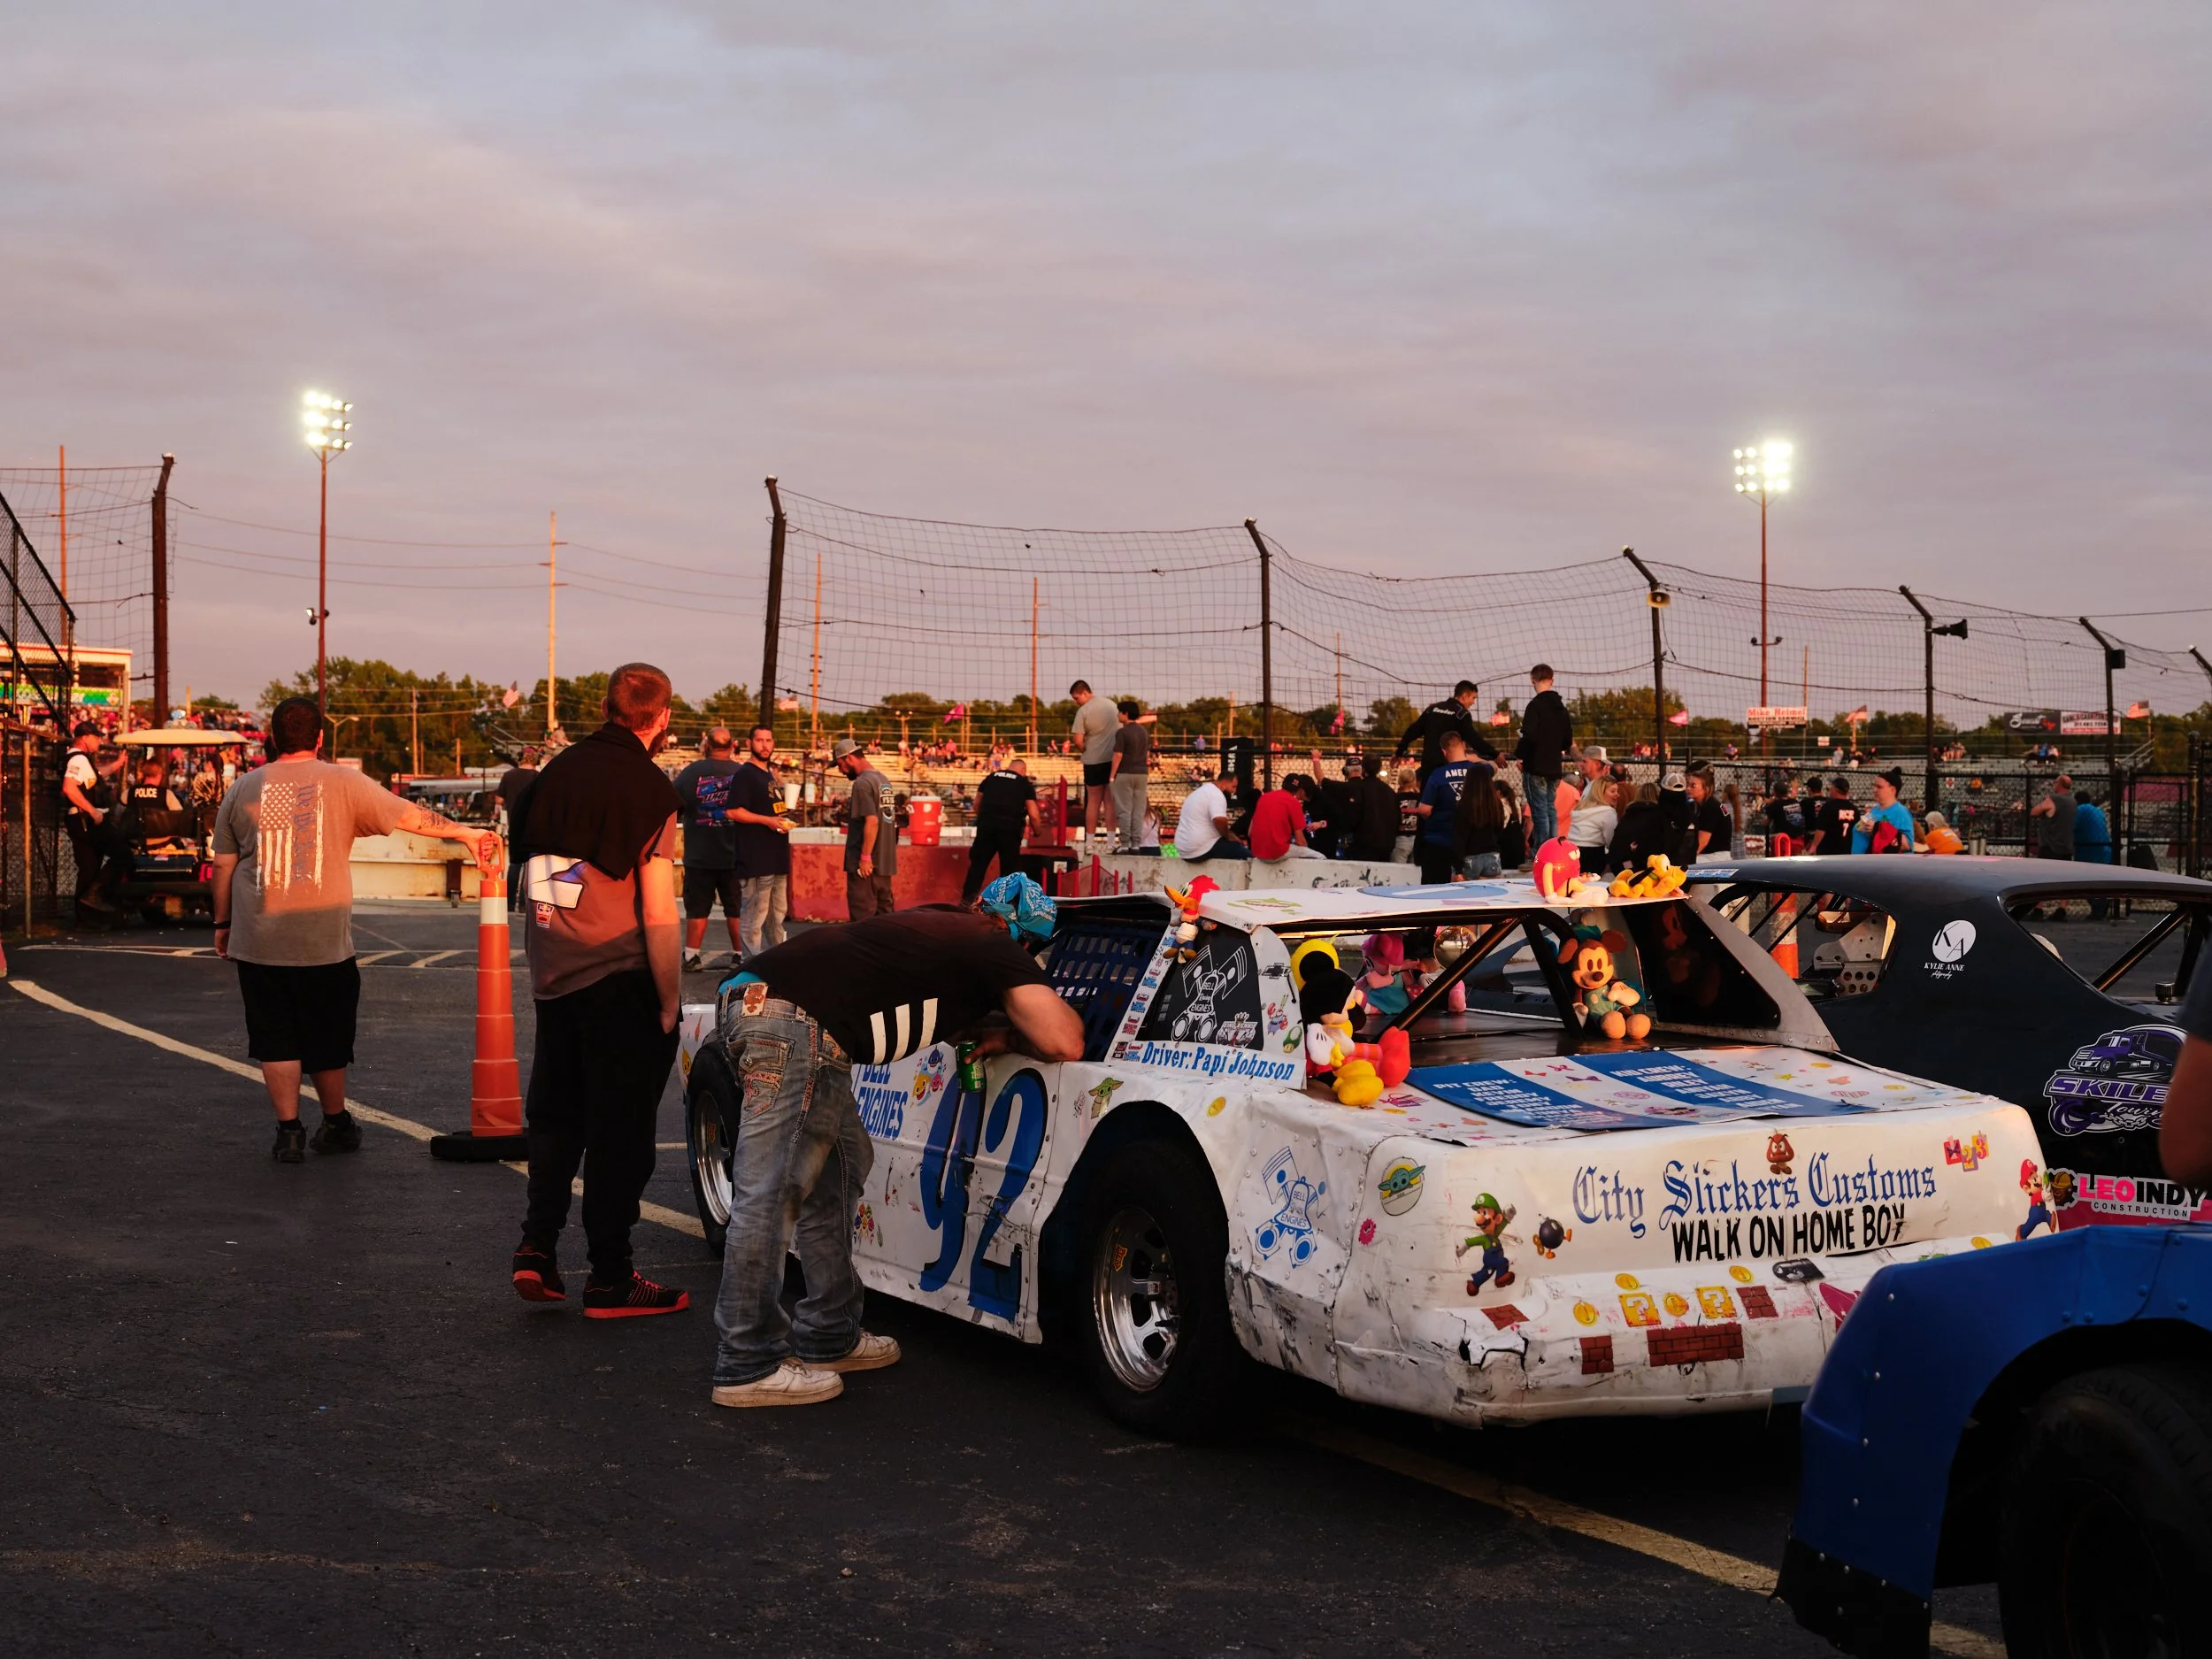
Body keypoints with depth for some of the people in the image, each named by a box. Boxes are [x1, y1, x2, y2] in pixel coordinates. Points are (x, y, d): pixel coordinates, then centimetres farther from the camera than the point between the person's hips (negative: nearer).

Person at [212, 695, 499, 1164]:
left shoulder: (244, 789, 4)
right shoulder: (343, 783, -2)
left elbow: (223, 864, 9)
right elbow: (411, 816, 1)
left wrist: (223, 923, 19)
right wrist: (464, 833, 11)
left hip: (260, 941, 1)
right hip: (325, 940, -1)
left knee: (277, 1040, 7)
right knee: (325, 1038, 13)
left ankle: (289, 1131, 5)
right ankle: (336, 1125, 26)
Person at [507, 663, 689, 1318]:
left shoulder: (559, 771, 5)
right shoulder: (648, 787, -12)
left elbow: (528, 860, 11)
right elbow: (658, 912, -15)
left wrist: (544, 965, 17)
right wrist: (670, 1000, -8)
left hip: (552, 975, 6)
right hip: (620, 979, -6)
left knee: (554, 1115, 20)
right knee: (620, 1128, 4)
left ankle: (537, 1247, 14)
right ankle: (610, 1279, 11)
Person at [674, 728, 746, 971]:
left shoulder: (690, 772, -9)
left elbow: (672, 811, -3)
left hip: (699, 857, -1)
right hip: (734, 857, 1)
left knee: (698, 908, 8)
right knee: (736, 907, 11)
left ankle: (691, 955, 9)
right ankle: (739, 954, 15)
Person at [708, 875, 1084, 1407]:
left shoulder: (945, 926, 26)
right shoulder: (996, 950, 3)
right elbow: (1065, 1043, -3)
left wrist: (998, 1034, 22)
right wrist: (1013, 1036, 16)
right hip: (794, 1023, -10)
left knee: (838, 1166, 18)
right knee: (771, 1194, -6)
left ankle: (828, 1337, 24)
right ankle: (746, 1366, -1)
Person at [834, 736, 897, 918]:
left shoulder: (862, 783, -14)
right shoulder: (884, 780, 13)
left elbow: (872, 821, -21)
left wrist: (865, 857, -18)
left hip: (866, 864, -9)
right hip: (885, 861, 9)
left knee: (863, 916, -5)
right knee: (884, 913, 11)